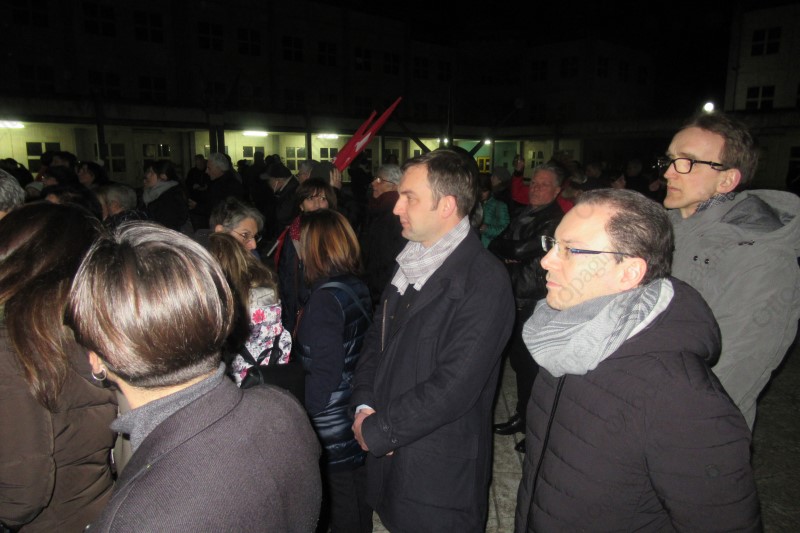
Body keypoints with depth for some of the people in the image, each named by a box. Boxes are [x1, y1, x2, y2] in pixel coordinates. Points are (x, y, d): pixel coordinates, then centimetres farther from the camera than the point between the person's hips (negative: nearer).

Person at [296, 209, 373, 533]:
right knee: (357, 503, 23)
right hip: (357, 414, 8)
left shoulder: (326, 297, -22)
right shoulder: (358, 288, 1)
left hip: (333, 427, -7)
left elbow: (324, 374, -22)